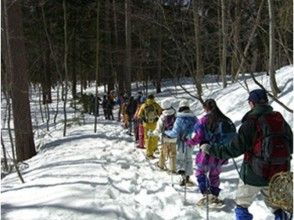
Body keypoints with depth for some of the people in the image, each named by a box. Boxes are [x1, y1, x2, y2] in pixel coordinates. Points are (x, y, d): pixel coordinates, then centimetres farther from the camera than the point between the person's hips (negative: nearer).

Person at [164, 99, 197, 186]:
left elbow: (175, 133, -18)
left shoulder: (179, 119, -18)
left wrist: (166, 132, -1)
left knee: (180, 159, 9)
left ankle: (183, 177, -10)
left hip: (182, 143, -4)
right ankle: (187, 177, 30)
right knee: (188, 159, 21)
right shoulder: (194, 118, -2)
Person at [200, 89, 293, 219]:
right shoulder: (280, 119, 1)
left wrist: (210, 149, -7)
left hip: (254, 174, -5)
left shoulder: (250, 122, -17)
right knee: (276, 205, 24)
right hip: (279, 174, 5)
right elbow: (290, 146, 12)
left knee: (242, 204, 15)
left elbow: (234, 149, -17)